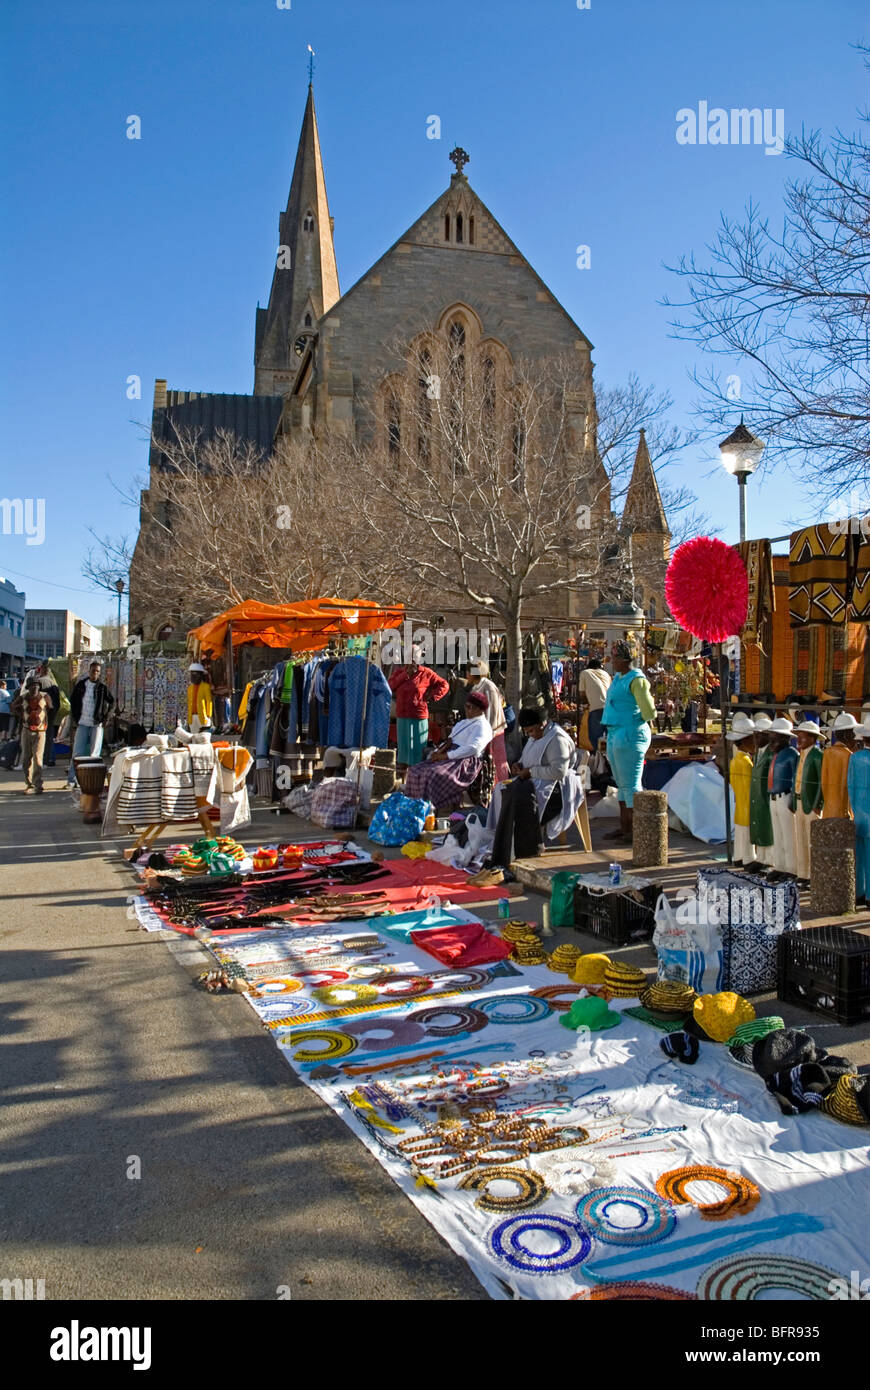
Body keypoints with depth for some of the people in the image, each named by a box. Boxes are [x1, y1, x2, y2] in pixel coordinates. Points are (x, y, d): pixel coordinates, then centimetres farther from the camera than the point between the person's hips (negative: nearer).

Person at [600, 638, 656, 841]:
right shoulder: (617, 678, 14)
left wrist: (636, 720, 0)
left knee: (630, 785, -5)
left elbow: (649, 713, -18)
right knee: (622, 784, 14)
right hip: (615, 735, 10)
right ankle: (624, 828, 22)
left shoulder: (637, 680, -15)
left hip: (630, 735, -10)